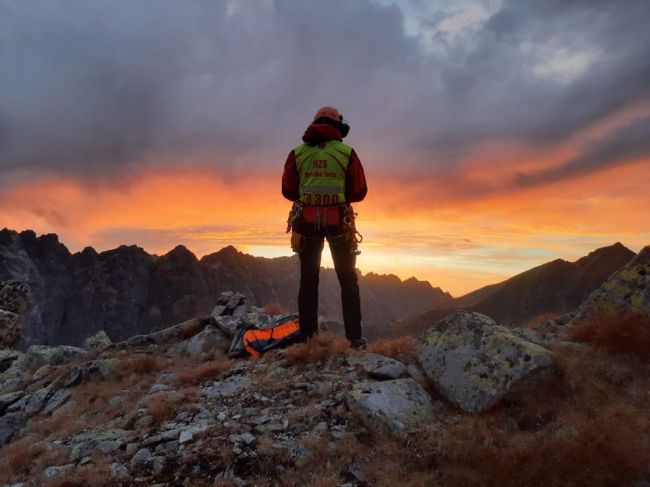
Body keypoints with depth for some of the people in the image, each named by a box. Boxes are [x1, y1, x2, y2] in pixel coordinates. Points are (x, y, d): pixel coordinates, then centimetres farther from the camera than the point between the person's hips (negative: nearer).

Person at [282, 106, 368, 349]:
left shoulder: (298, 152, 5)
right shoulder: (347, 153, 0)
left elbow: (288, 190, 5)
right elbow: (359, 192, 0)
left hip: (307, 221, 2)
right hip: (338, 222, -1)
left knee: (308, 279, 10)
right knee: (348, 280, 9)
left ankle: (308, 337, 10)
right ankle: (355, 337, 8)